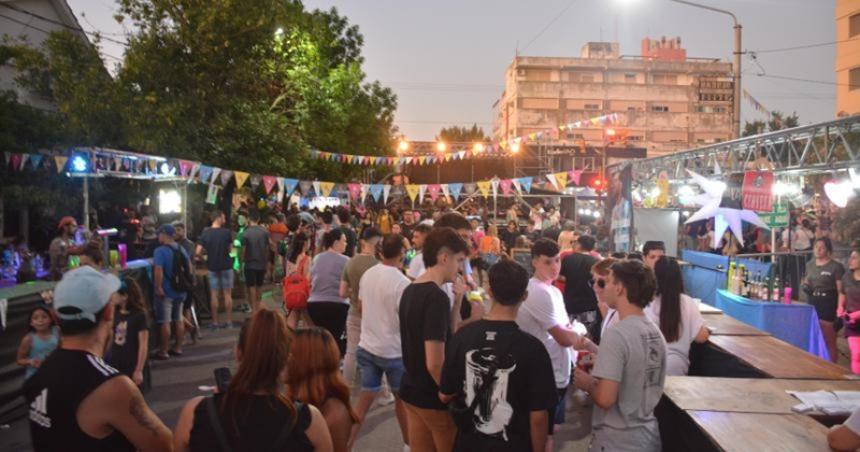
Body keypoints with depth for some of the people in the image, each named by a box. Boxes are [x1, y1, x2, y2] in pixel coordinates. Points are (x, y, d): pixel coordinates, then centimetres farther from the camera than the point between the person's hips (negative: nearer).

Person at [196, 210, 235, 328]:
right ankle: (229, 321, 11)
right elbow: (230, 249, -2)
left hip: (212, 267, 1)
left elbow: (198, 252, -8)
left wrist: (205, 257, 11)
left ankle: (215, 322, 10)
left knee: (214, 295, 7)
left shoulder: (205, 233, -5)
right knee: (227, 294, 7)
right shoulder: (226, 232, -9)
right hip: (226, 266, -1)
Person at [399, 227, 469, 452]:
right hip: (433, 397, -8)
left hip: (412, 390, 8)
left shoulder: (410, 291, 5)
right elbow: (435, 364, -26)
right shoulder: (437, 297, -22)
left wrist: (458, 299, 4)